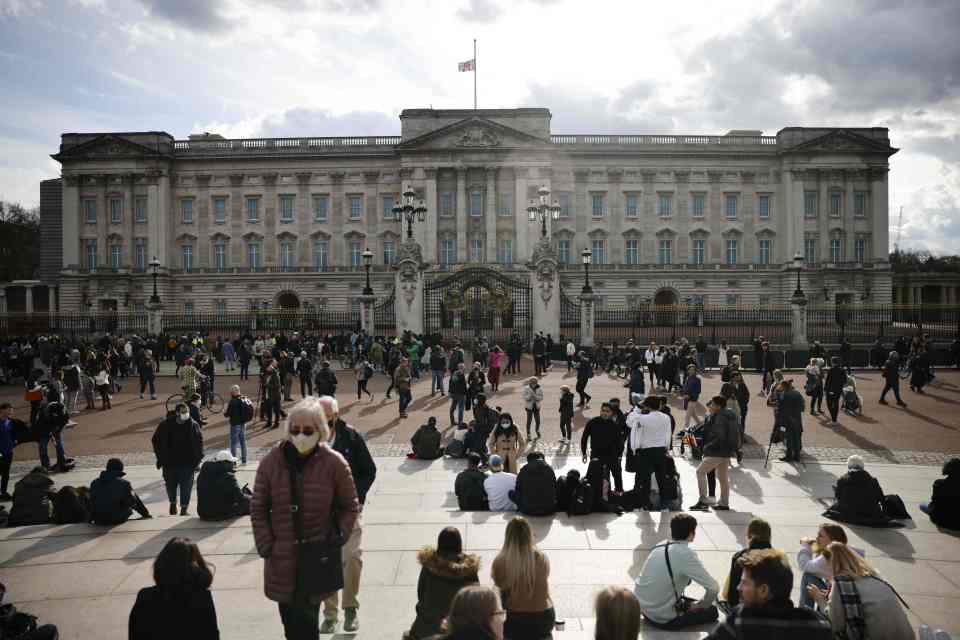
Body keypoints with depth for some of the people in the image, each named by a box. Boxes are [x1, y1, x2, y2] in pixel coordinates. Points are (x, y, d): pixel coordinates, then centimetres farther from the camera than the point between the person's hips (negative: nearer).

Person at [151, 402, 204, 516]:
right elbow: (156, 440, 5)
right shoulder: (166, 425, -5)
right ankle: (173, 502, 40)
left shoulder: (193, 425, -4)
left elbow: (199, 442, 4)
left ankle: (184, 508, 7)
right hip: (170, 462, 1)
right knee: (170, 485, 15)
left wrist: (197, 458, -3)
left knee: (186, 486, -3)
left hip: (187, 463, -1)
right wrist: (160, 458, 2)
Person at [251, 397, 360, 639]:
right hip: (282, 560, 3)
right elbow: (258, 508, 5)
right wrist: (266, 547, -1)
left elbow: (350, 506, 5)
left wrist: (337, 537, -5)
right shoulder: (271, 462, -3)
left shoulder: (334, 463, -7)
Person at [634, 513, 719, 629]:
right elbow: (713, 587, -18)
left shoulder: (660, 546, 1)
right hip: (663, 619, -7)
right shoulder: (686, 553, -20)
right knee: (712, 611, 12)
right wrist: (699, 606, 0)